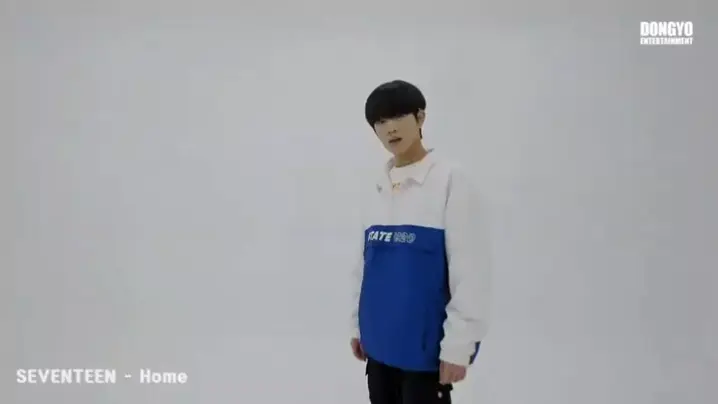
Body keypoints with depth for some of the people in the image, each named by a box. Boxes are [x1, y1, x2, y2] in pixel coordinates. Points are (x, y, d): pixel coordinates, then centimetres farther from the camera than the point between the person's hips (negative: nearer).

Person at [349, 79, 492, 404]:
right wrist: (358, 324, 13)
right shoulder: (377, 188, 6)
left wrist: (458, 344, -14)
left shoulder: (451, 181, -11)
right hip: (380, 342, 6)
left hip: (425, 344, -5)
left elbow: (470, 270, -13)